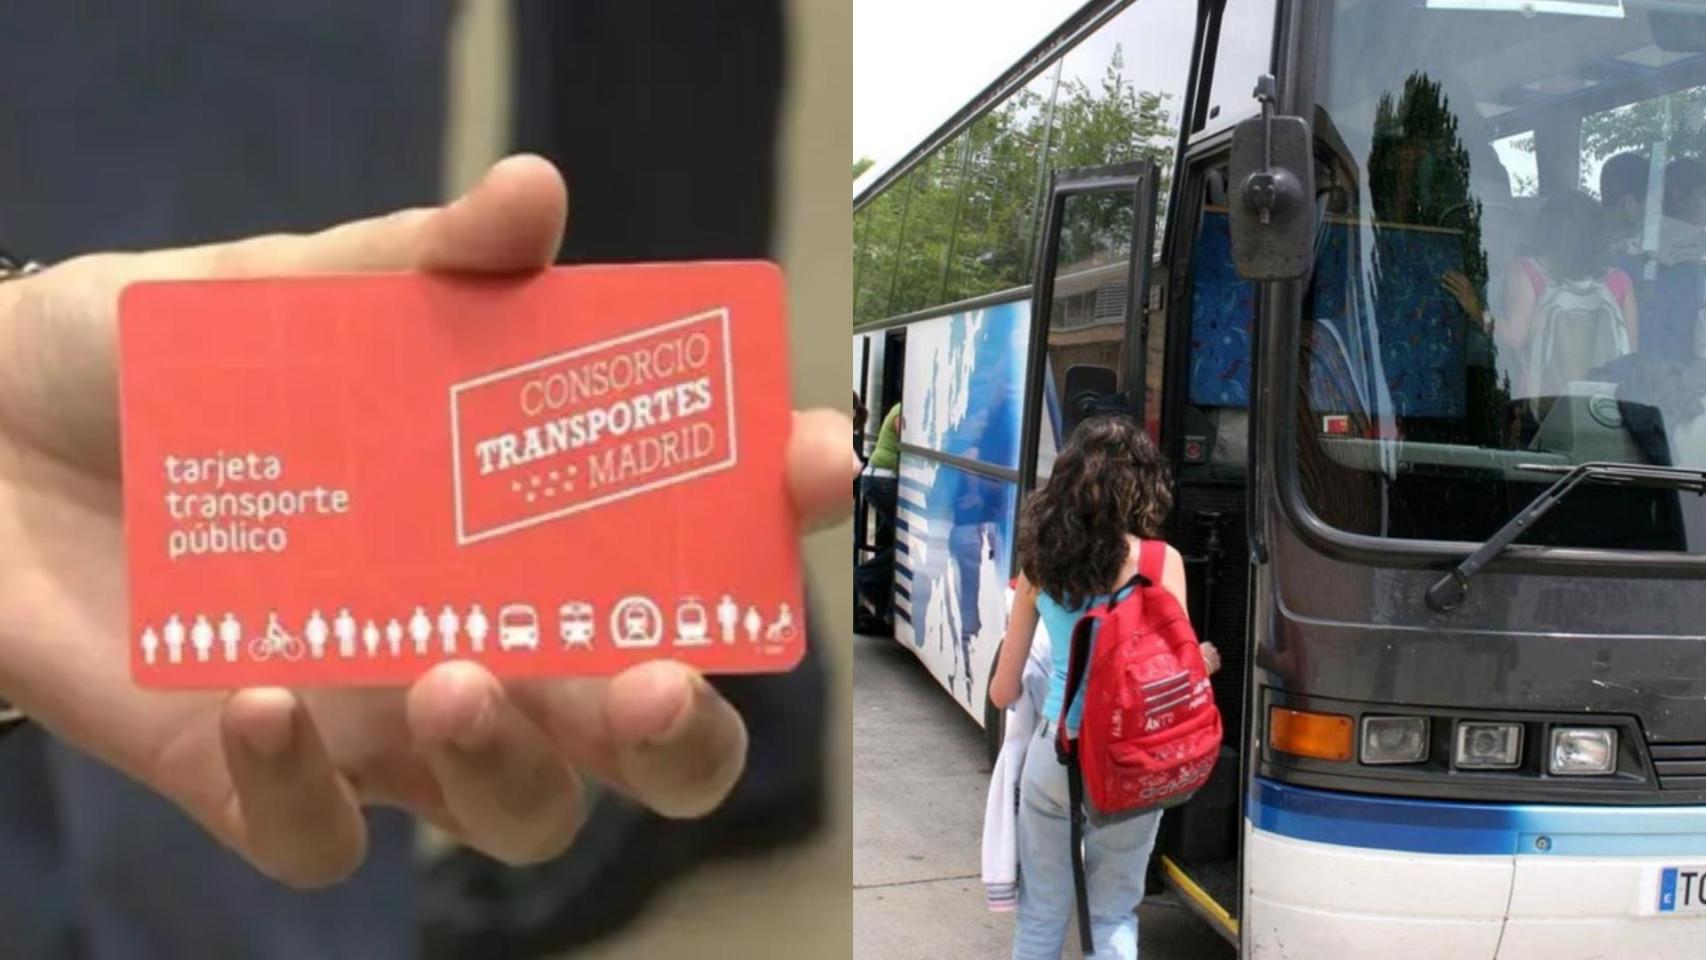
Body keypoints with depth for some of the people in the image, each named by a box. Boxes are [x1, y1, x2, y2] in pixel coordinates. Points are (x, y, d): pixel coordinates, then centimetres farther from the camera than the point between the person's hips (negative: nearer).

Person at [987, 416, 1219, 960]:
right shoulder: (1159, 561, -8)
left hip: (1053, 753, 2)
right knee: (1114, 916, 13)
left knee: (1041, 915, 15)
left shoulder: (1039, 562, 0)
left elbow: (1003, 693, 5)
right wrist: (1205, 662, 16)